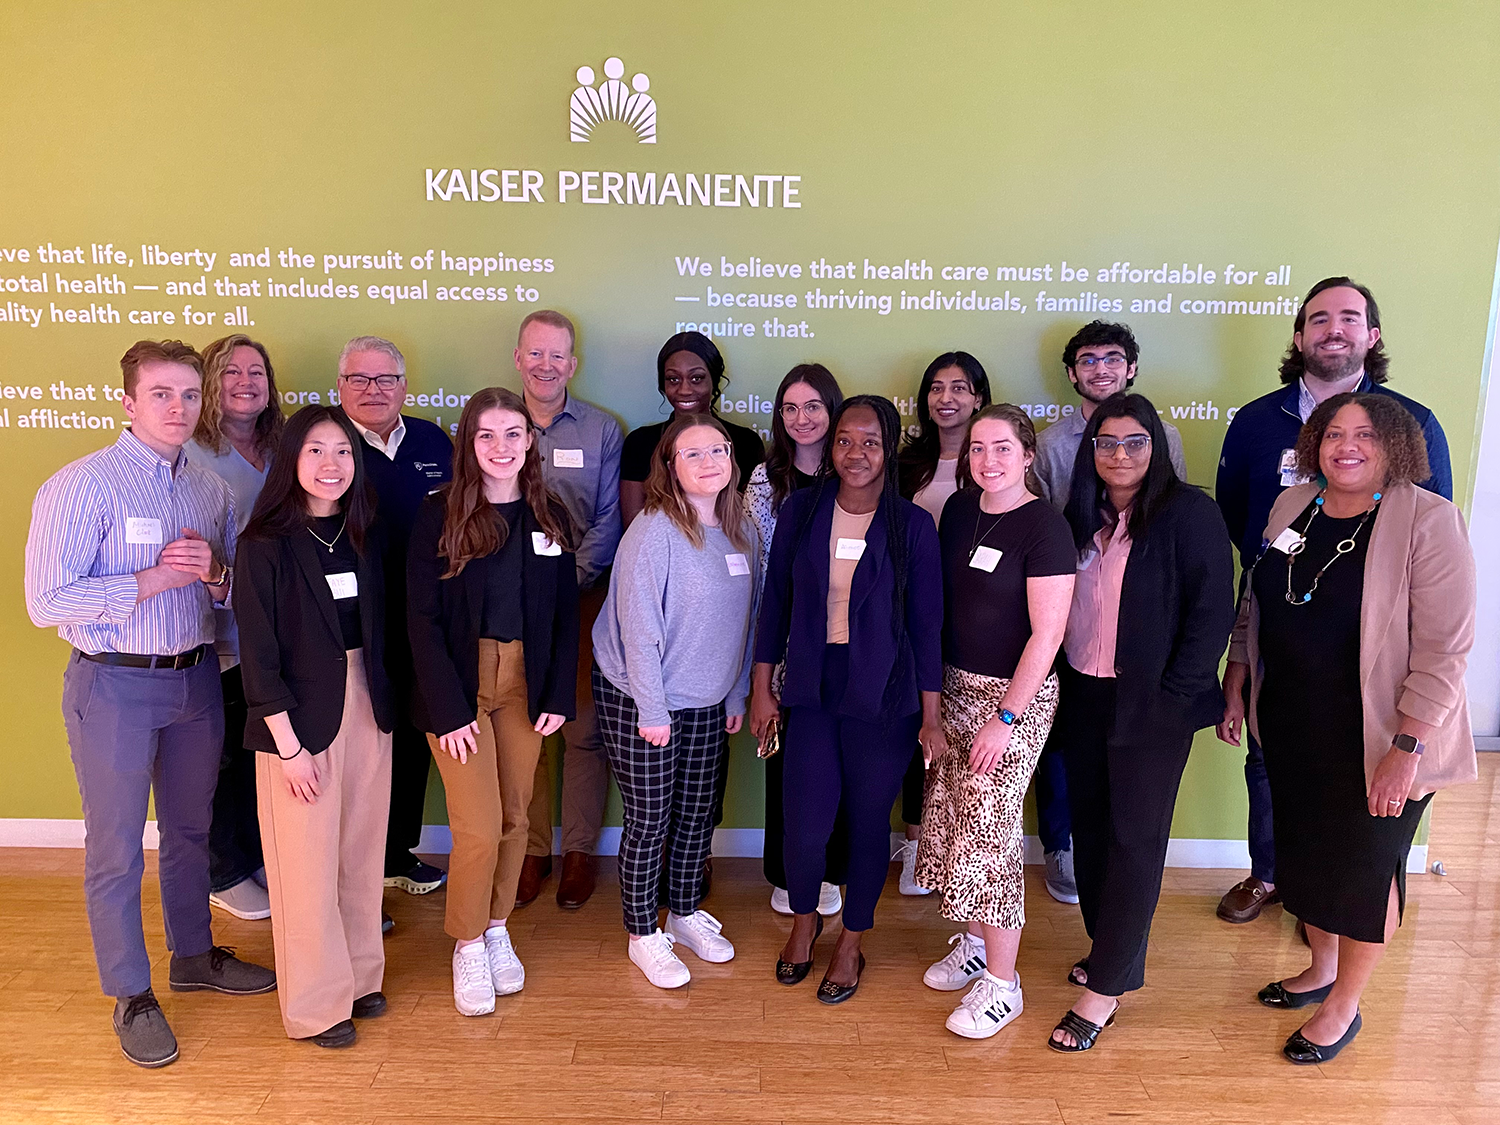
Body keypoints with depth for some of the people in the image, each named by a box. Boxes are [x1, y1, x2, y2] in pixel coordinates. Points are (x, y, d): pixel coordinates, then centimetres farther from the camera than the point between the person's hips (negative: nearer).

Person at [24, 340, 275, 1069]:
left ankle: (194, 956, 40)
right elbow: (47, 603, -19)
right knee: (116, 849, 7)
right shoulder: (80, 487, -13)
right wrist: (152, 579, -22)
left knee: (190, 827, 20)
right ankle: (132, 995, 25)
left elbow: (241, 590, 11)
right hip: (115, 686, -5)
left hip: (195, 679, 6)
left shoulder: (210, 489, 5)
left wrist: (216, 571, -11)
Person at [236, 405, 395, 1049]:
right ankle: (315, 1003, 23)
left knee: (362, 850, 14)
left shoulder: (365, 534, 5)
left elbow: (379, 630, 9)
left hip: (367, 706, 5)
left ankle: (358, 975, 33)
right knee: (308, 862, 5)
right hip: (300, 713, -5)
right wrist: (288, 743, -13)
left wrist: (385, 706, 3)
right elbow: (258, 652, -12)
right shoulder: (266, 544, -10)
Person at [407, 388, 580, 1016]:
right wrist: (448, 708, -14)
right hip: (459, 683, -3)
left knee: (515, 818, 10)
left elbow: (565, 615, 6)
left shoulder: (550, 517, 4)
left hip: (525, 684, 3)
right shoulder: (440, 515, -6)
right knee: (478, 828, -4)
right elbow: (421, 618, -9)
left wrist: (558, 696, -1)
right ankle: (467, 946, 20)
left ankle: (497, 929, 32)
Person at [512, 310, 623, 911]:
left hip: (583, 596, -1)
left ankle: (579, 850, 18)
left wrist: (571, 580, -10)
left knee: (584, 727, 3)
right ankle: (531, 849, 20)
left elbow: (608, 522, 1)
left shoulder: (602, 431, 4)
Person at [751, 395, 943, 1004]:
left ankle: (851, 943, 34)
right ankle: (804, 920, 33)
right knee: (804, 826, 0)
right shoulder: (801, 510, 0)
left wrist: (931, 714, -1)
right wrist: (762, 688, 6)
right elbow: (775, 601, 5)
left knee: (868, 823, 10)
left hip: (883, 701, -1)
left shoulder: (912, 526, -5)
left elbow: (926, 624, -2)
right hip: (812, 691, 1)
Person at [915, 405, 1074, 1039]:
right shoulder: (959, 510, 5)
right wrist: (932, 698, 12)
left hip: (1015, 695, -6)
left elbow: (1047, 633, -17)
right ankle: (974, 943, 32)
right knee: (954, 816, 12)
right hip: (956, 685, 7)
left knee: (990, 828, -4)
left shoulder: (1045, 529, -15)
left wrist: (1006, 718, -17)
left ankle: (1002, 982, 12)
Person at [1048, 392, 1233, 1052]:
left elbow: (1212, 612, -11)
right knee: (1090, 828, 12)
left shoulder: (1188, 513, -8)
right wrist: (1061, 686, 6)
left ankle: (1106, 986, 10)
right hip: (1083, 696, 6)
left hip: (1151, 704, -6)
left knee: (1134, 839, 1)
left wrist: (1173, 697, -15)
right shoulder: (1081, 517, 9)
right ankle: (1112, 954, 30)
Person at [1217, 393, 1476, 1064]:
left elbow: (1445, 647, -17)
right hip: (1289, 725, 6)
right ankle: (1321, 970, 42)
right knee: (1303, 850, 18)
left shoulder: (1428, 522, -15)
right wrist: (1235, 684, 11)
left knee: (1365, 864, 10)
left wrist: (1407, 748, -20)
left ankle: (1344, 1006, 30)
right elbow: (1254, 606, 13)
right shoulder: (1292, 507, 3)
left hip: (1373, 736, -5)